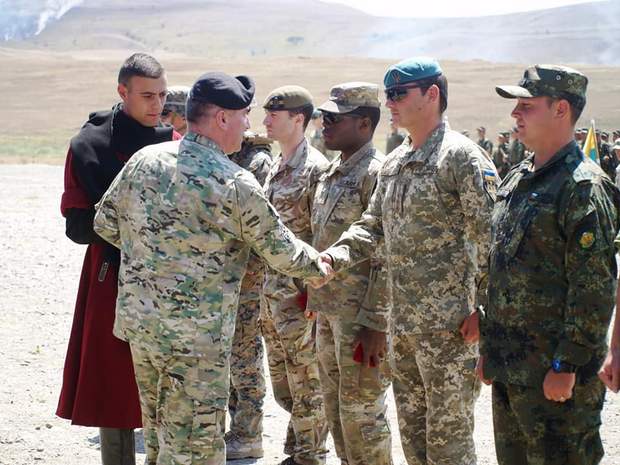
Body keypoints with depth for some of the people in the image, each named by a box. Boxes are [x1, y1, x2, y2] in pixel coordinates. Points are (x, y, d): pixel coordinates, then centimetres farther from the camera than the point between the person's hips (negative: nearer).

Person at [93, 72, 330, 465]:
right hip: (197, 336, -6)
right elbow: (283, 252, -5)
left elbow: (106, 224, 10)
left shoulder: (144, 160, 1)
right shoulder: (237, 183, -14)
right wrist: (322, 264, 15)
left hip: (137, 318, 7)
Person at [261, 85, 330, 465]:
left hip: (300, 292, -9)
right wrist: (268, 285, 18)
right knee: (281, 376, 16)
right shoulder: (276, 167, 13)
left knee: (306, 380, 0)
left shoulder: (316, 168, -14)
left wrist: (312, 291, -19)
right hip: (272, 289, 9)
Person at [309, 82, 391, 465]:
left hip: (360, 314, -9)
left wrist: (375, 324, -21)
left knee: (362, 409, -3)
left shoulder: (377, 173, -15)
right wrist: (315, 298, 19)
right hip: (328, 309, 9)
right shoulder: (334, 172, 15)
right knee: (335, 406, 15)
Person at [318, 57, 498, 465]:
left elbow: (490, 236, -15)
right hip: (403, 324, 8)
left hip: (449, 326, -8)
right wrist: (330, 259, -1)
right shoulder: (394, 163, 16)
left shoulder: (462, 157, -10)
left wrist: (484, 308, -18)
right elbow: (372, 227, 17)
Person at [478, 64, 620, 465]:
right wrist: (489, 348, 17)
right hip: (508, 367, 9)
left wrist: (566, 366, -20)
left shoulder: (584, 188, -14)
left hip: (555, 374, -9)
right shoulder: (517, 182, 13)